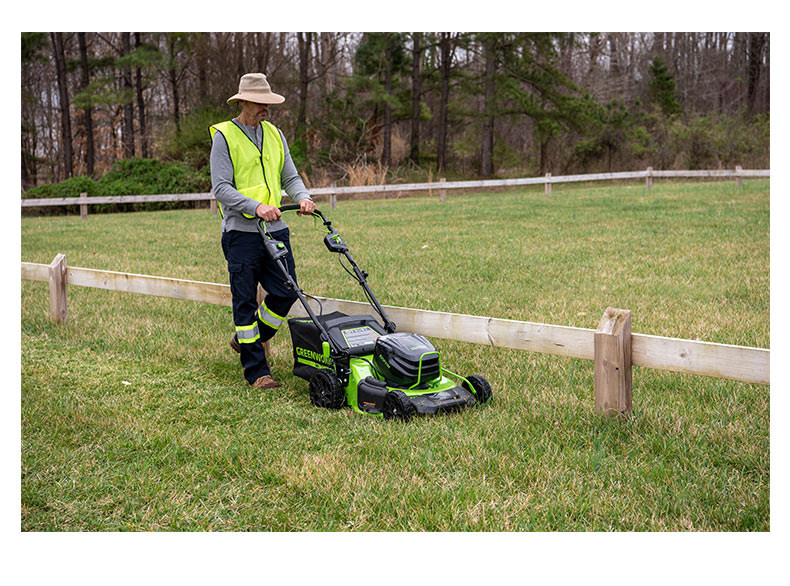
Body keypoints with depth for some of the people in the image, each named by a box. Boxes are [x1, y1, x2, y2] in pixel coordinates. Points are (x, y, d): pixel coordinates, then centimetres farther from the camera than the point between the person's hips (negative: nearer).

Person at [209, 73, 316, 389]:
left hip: (275, 230, 5)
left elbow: (290, 177, 13)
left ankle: (246, 339, 27)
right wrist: (256, 206, -25)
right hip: (242, 233, -5)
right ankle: (257, 371, 7)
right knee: (246, 301, -1)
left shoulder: (275, 134, 14)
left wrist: (302, 197, -9)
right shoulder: (224, 136, -4)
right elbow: (221, 187, -11)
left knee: (285, 292, 2)